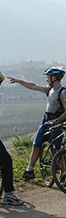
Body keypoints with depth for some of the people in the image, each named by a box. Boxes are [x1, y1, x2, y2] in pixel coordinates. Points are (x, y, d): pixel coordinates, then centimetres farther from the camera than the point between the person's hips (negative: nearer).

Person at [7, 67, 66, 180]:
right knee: (36, 146, 10)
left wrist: (56, 121, -29)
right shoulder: (50, 89, 11)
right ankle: (30, 171, 20)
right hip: (46, 120, 8)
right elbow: (34, 86, 21)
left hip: (56, 124, -8)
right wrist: (18, 81, 25)